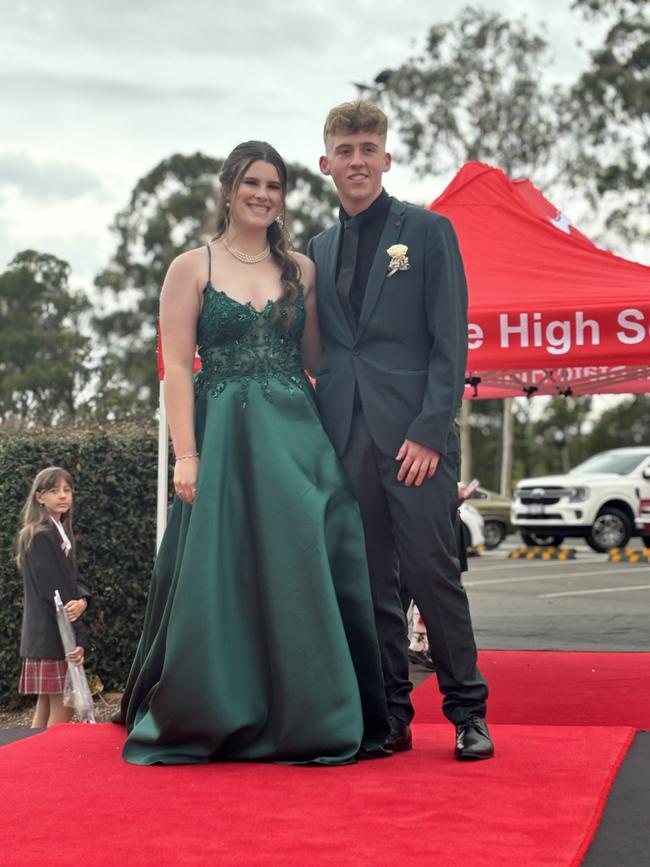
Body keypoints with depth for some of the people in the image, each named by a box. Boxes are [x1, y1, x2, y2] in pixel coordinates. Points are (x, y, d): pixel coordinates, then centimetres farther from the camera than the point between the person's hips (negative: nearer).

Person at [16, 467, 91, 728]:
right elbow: (51, 591, -18)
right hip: (52, 636, -9)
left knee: (46, 708, 11)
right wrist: (78, 638, -20)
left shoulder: (59, 532, 15)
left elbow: (73, 579, 12)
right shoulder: (42, 536, -13)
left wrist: (82, 601, -12)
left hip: (49, 637, 9)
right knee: (63, 710, -8)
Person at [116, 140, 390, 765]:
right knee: (220, 580, 1)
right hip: (224, 438, -2)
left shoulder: (301, 270, 12)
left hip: (298, 436, 3)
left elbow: (317, 360, 12)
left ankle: (308, 719, 12)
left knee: (304, 574, 0)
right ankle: (208, 721, 16)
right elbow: (176, 367, -2)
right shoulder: (192, 268, 4)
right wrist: (186, 453, -11)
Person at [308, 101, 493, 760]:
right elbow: (317, 350, 17)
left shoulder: (428, 231, 4)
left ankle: (467, 713, 7)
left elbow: (450, 342, -3)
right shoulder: (318, 250, 17)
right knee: (370, 584, 6)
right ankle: (390, 717, 14)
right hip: (344, 438, 4)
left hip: (414, 435, -4)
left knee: (432, 573, -5)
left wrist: (429, 431, -12)